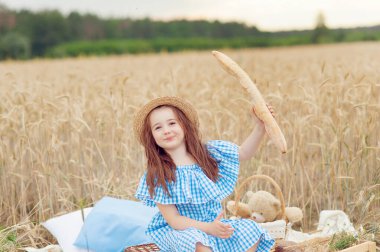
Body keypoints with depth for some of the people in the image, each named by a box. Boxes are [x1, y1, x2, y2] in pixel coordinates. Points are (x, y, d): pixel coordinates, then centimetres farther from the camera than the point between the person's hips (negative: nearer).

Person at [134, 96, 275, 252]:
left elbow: (244, 153, 6)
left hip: (214, 224, 5)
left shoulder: (207, 154, 0)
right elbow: (173, 219, -13)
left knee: (250, 230, -19)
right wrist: (209, 228, -25)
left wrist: (261, 126, -9)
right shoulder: (157, 176, -10)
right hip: (181, 230, -4)